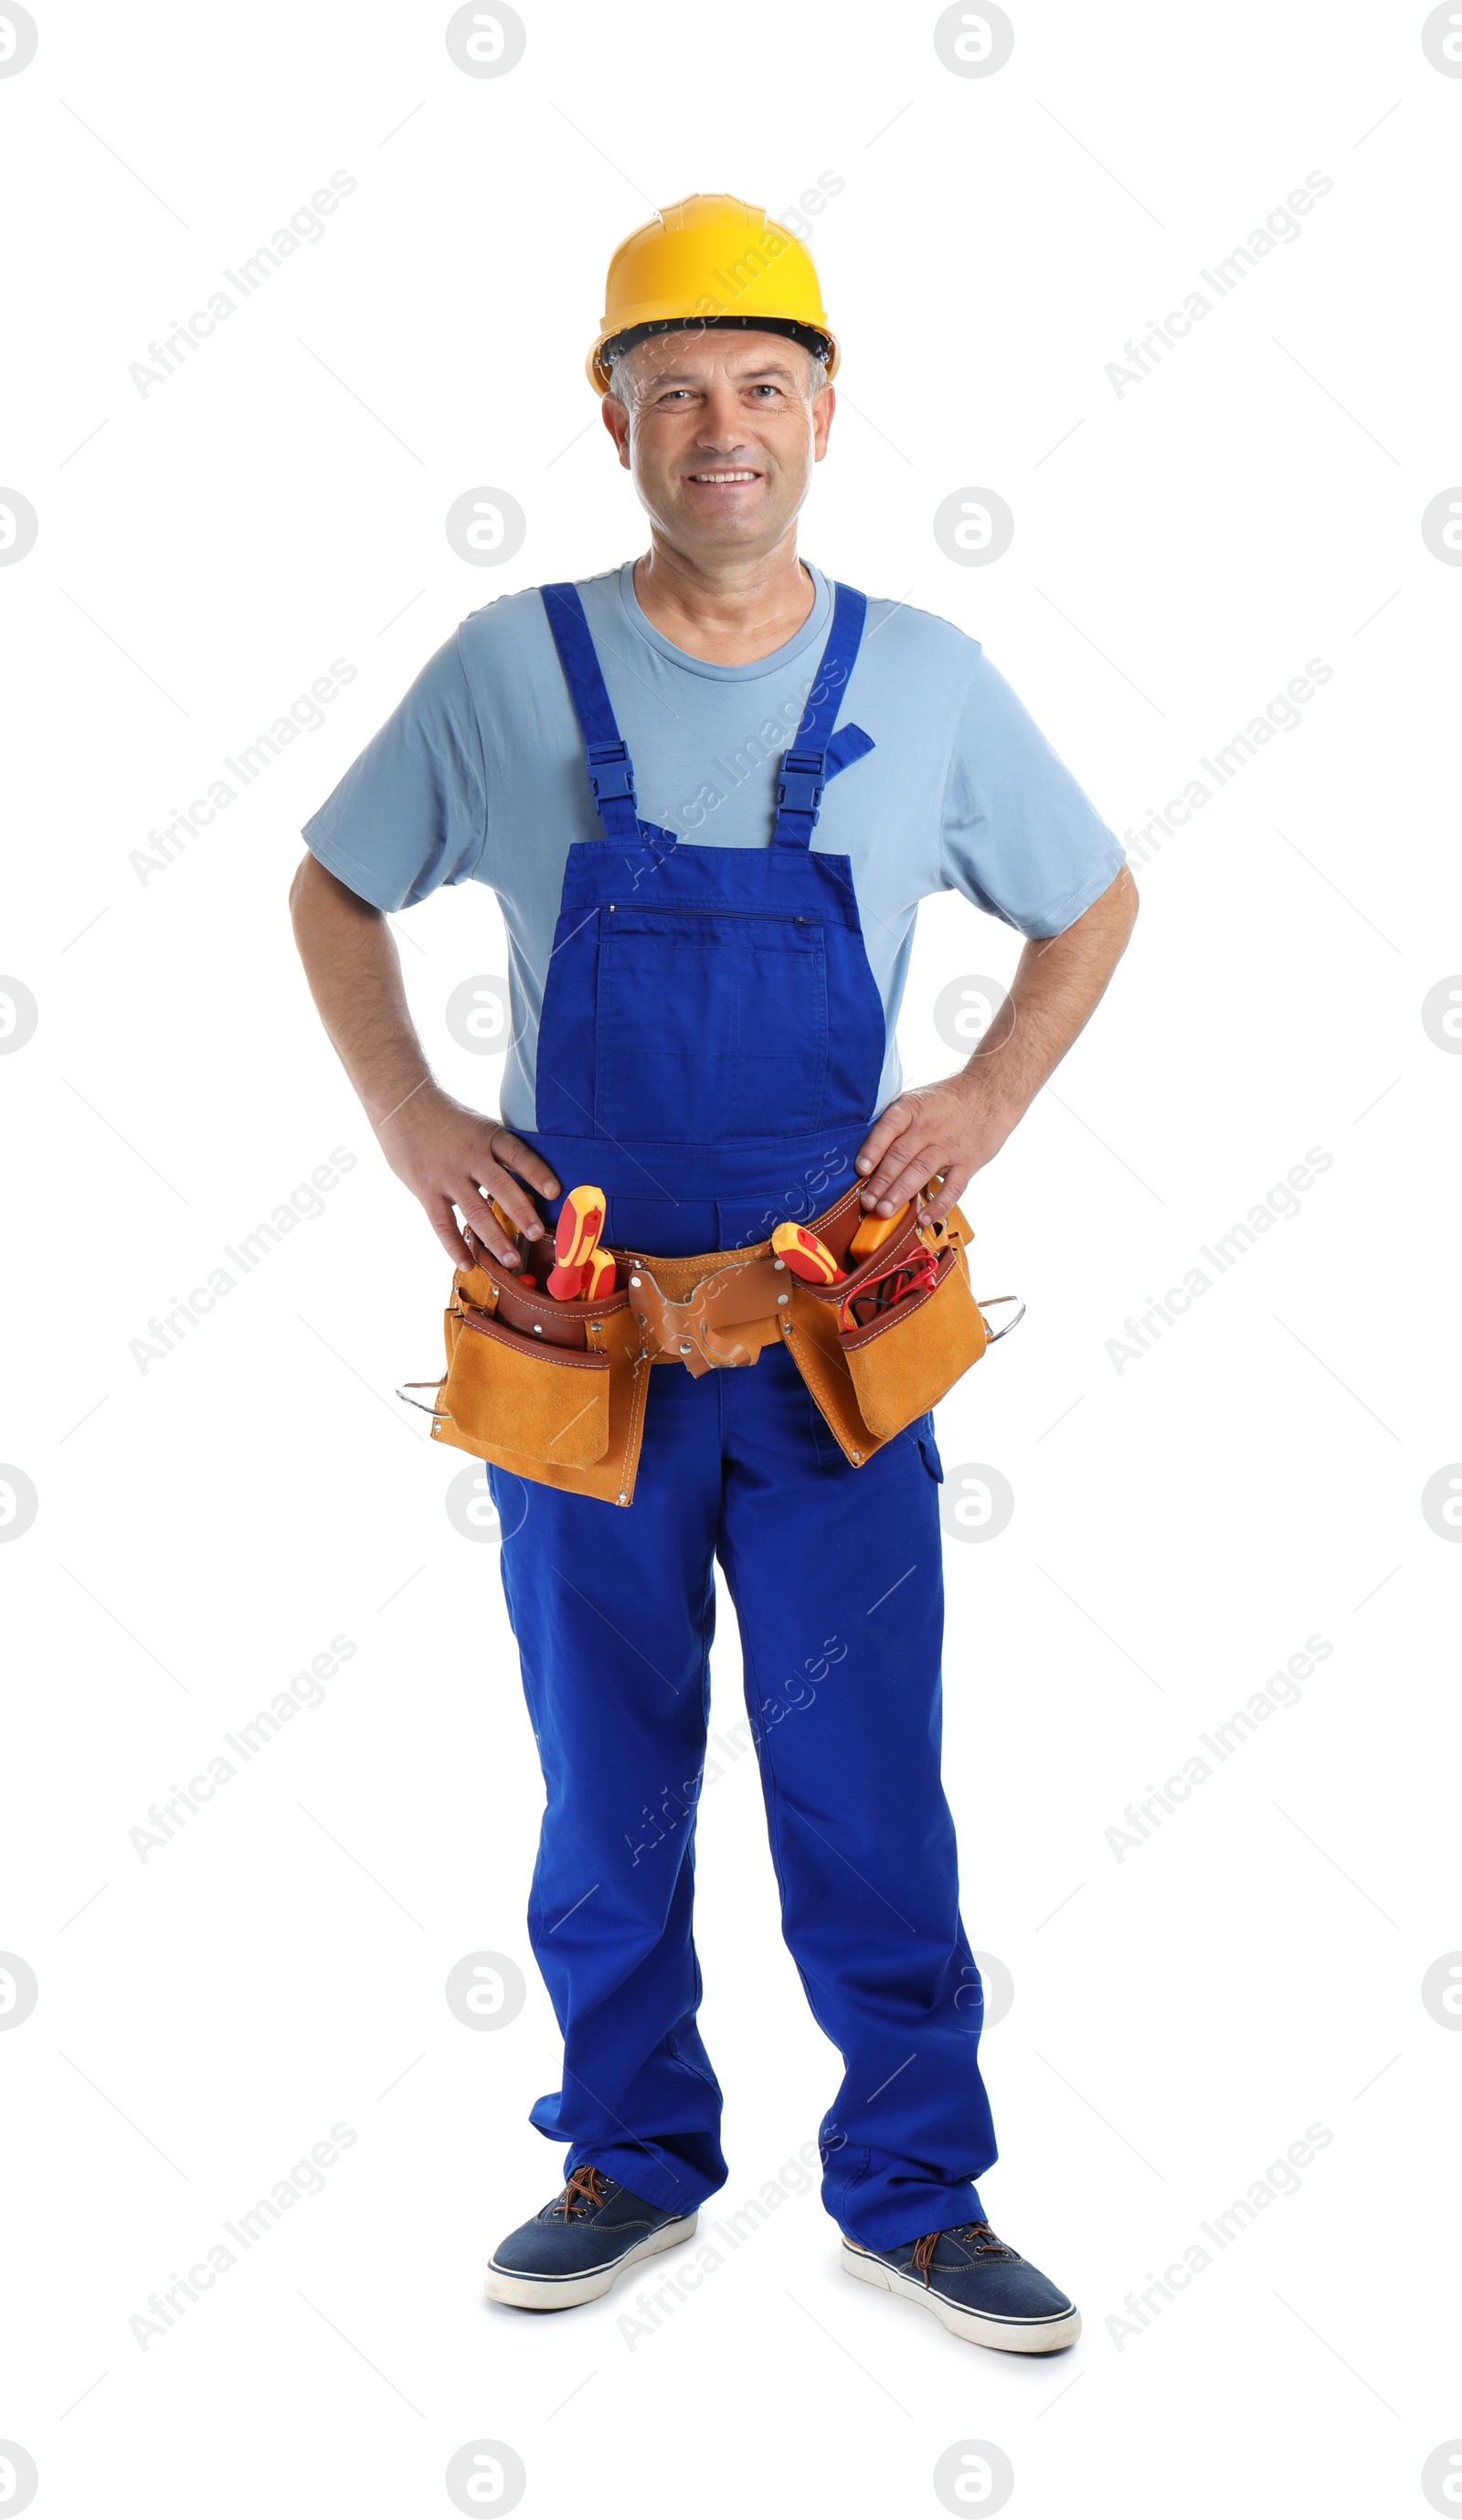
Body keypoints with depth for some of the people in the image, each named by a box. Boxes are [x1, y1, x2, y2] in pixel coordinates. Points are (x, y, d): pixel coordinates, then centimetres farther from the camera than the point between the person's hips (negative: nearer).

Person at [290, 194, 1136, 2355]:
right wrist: (409, 1118, -1)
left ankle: (912, 2192, 20)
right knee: (608, 1785, 12)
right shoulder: (509, 671, -1)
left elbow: (1093, 906, 15)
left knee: (870, 1790, 4)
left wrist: (986, 1101, 0)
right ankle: (633, 2159, 29)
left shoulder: (928, 681, 1)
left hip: (838, 1332, 0)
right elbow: (334, 893, 12)